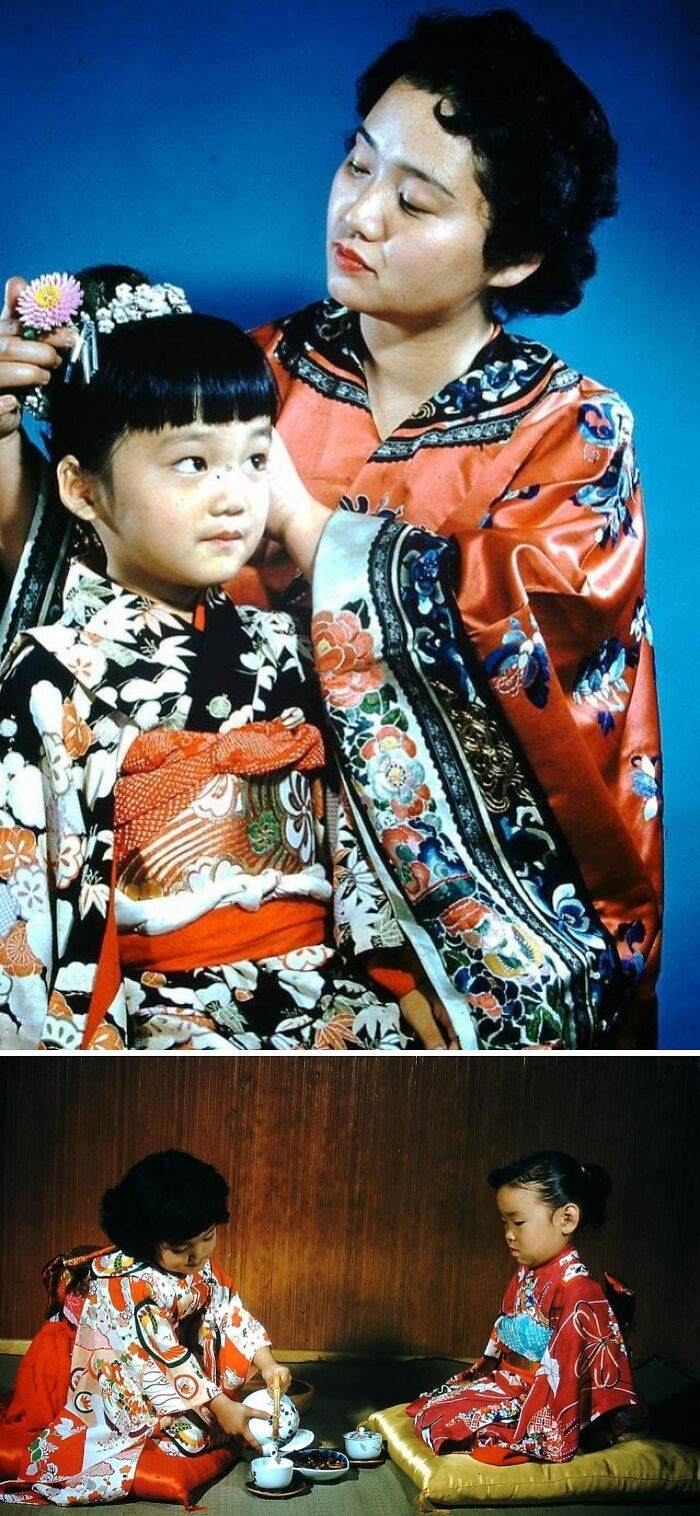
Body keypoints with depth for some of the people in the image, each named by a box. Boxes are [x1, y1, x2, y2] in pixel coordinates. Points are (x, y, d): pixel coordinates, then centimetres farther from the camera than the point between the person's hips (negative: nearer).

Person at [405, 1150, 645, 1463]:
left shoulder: (575, 1289, -22)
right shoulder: (526, 1274, 8)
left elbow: (564, 1371, -24)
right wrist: (475, 1377, 13)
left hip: (536, 1403, -9)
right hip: (506, 1384, 9)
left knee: (443, 1418, -15)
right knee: (427, 1405, 4)